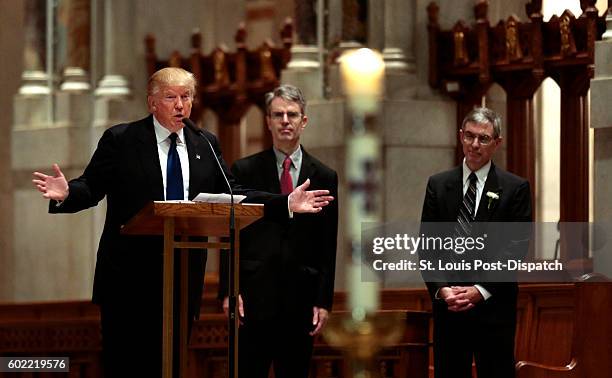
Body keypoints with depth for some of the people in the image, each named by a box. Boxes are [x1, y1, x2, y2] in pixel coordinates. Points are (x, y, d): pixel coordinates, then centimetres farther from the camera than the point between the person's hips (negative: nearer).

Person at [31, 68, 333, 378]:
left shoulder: (206, 145, 12)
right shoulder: (120, 140, -1)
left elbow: (232, 195, 11)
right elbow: (91, 188, -5)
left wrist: (286, 204, 0)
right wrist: (66, 193, -28)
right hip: (129, 279, -4)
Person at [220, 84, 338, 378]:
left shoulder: (324, 177, 8)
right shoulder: (245, 171, 5)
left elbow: (328, 247, 8)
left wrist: (324, 301, 2)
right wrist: (229, 291, -5)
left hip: (300, 298, 1)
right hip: (254, 296, -1)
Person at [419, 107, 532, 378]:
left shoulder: (515, 188, 2)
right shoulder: (438, 185, 10)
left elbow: (517, 247, -5)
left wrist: (481, 290, -13)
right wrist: (441, 289, -8)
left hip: (494, 306, -2)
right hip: (447, 305, 2)